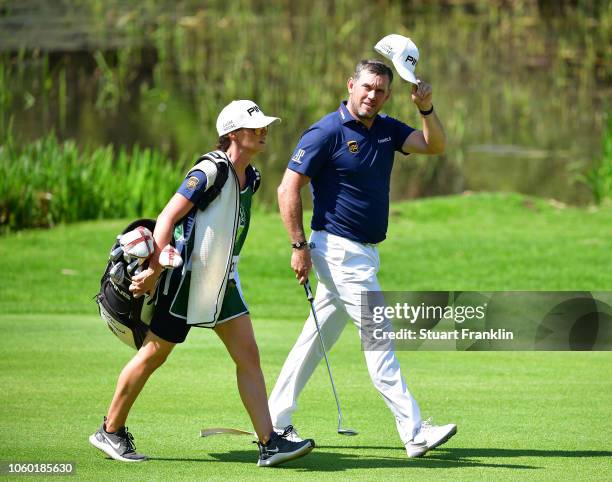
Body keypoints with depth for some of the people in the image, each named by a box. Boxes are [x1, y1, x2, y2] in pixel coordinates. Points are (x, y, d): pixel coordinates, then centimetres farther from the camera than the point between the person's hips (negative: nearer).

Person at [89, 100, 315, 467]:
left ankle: (269, 444, -5)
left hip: (221, 281, 8)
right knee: (155, 354, 2)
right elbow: (168, 217, -20)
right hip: (186, 278, -8)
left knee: (248, 355, -2)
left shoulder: (251, 178, 7)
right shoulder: (211, 170, -19)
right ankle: (110, 432, 17)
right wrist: (155, 269, -25)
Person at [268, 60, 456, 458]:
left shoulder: (387, 130, 11)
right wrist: (300, 246, -15)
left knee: (318, 337, 11)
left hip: (364, 253, 8)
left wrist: (427, 109, -15)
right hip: (338, 249, -8)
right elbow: (288, 190, -12)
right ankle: (415, 432, -9)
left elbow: (435, 145, 1)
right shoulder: (327, 132, -12)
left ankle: (274, 422, 17)